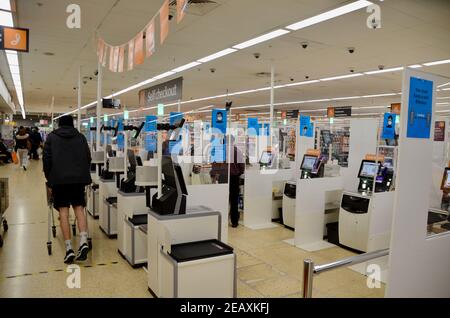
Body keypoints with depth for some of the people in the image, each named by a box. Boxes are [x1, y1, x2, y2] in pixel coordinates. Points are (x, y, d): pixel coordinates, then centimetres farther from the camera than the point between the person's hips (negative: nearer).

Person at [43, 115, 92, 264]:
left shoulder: (51, 137, 10)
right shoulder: (81, 137, 13)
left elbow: (46, 159, 5)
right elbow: (88, 158, 13)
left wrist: (49, 180, 11)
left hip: (59, 179, -1)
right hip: (79, 178, 1)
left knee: (63, 212, 0)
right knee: (79, 209, 3)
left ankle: (69, 249, -3)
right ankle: (83, 242, -13)